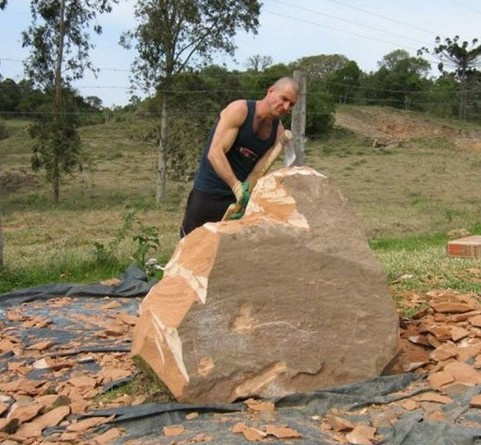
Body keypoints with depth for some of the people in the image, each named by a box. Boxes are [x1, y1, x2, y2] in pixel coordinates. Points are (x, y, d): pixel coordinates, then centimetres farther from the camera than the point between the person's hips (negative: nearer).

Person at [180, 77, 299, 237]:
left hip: (238, 196, 4)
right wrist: (237, 186, -36)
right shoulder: (239, 110, -15)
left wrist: (246, 193, -25)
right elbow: (215, 153, -24)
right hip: (207, 193, -4)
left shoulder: (278, 132, -1)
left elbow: (259, 169, -7)